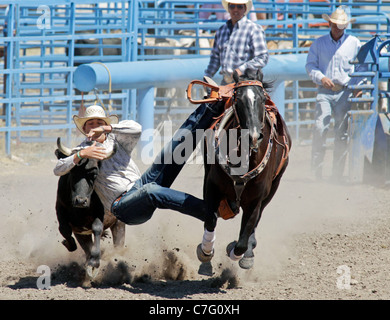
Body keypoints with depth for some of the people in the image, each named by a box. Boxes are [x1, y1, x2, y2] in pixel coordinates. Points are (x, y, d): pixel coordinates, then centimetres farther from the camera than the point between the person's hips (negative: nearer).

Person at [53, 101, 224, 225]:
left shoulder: (115, 141, 21)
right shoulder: (82, 151, 13)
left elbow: (136, 129, 1)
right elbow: (58, 170, -4)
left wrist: (106, 129, -7)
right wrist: (81, 155, -19)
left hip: (140, 185, 5)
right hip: (122, 207, -5)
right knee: (150, 191, -41)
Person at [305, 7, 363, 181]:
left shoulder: (354, 43, 9)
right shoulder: (319, 43, 9)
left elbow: (362, 67, 12)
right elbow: (310, 65, 9)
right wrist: (321, 78, -9)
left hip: (345, 92, 1)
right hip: (324, 91, -1)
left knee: (342, 133, 1)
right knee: (320, 127, -17)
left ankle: (337, 173, 8)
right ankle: (317, 169, -12)